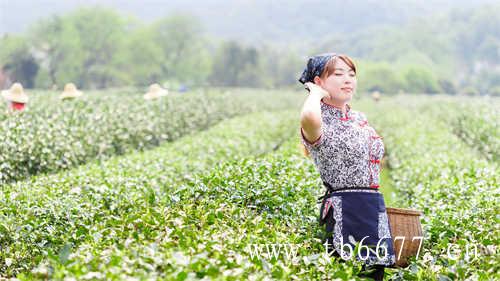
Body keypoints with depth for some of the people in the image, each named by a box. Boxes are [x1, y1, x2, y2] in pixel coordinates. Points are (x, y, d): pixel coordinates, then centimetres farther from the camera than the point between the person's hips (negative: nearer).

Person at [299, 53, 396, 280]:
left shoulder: (360, 118, 16)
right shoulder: (318, 122, -9)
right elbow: (309, 117, -36)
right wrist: (316, 93, -15)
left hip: (376, 208, 8)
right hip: (344, 209, -8)